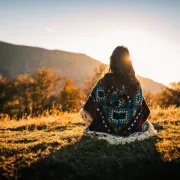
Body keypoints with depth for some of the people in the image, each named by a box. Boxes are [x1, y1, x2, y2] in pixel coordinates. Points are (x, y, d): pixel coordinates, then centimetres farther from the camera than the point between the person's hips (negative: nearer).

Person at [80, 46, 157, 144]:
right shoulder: (135, 83, -9)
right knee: (147, 124, 34)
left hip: (107, 128, -1)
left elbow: (93, 106, -10)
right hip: (131, 128, 1)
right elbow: (142, 109, -1)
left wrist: (83, 111, 10)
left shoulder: (103, 82, -16)